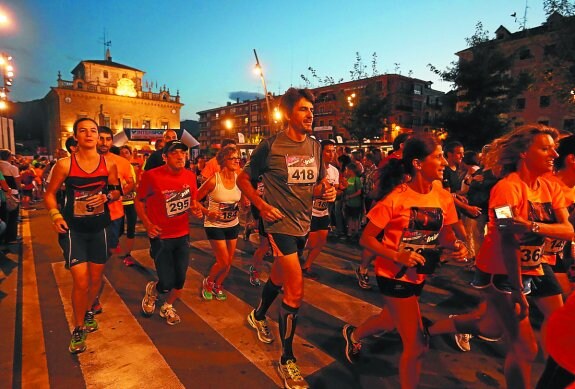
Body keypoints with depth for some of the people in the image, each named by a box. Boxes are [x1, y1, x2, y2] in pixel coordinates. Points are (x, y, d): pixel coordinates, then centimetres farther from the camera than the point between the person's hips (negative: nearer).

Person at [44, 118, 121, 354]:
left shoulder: (109, 164, -3)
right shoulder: (64, 164, -9)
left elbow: (116, 191, 9)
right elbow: (50, 194, 0)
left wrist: (105, 197, -12)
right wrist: (56, 215, -15)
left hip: (99, 228, 3)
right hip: (73, 229, -3)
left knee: (96, 279, 14)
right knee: (81, 281, -7)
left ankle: (88, 311, 44)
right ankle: (78, 330, 16)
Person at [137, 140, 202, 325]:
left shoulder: (190, 176, -3)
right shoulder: (151, 176, -15)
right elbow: (139, 201, -3)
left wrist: (196, 209, -9)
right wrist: (147, 224, -15)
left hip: (183, 235, 4)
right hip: (161, 236, -4)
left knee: (180, 280, 11)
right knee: (167, 284, -4)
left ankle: (167, 307, 41)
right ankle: (152, 289, 34)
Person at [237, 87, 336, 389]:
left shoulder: (315, 147, 4)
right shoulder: (271, 146, -12)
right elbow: (243, 179, -3)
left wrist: (326, 191, -9)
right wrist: (262, 206, -15)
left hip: (303, 224, 7)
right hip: (280, 224, -6)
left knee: (280, 277, 24)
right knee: (296, 290, -9)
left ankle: (258, 316, 53)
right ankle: (287, 360, 12)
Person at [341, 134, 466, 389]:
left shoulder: (443, 197, -6)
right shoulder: (396, 197, -23)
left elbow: (444, 234, 7)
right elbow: (366, 239, -17)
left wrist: (455, 246, -15)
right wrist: (397, 256, -29)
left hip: (419, 275, 7)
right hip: (394, 275, -7)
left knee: (391, 321, 28)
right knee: (416, 345, -1)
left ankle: (354, 334, 59)